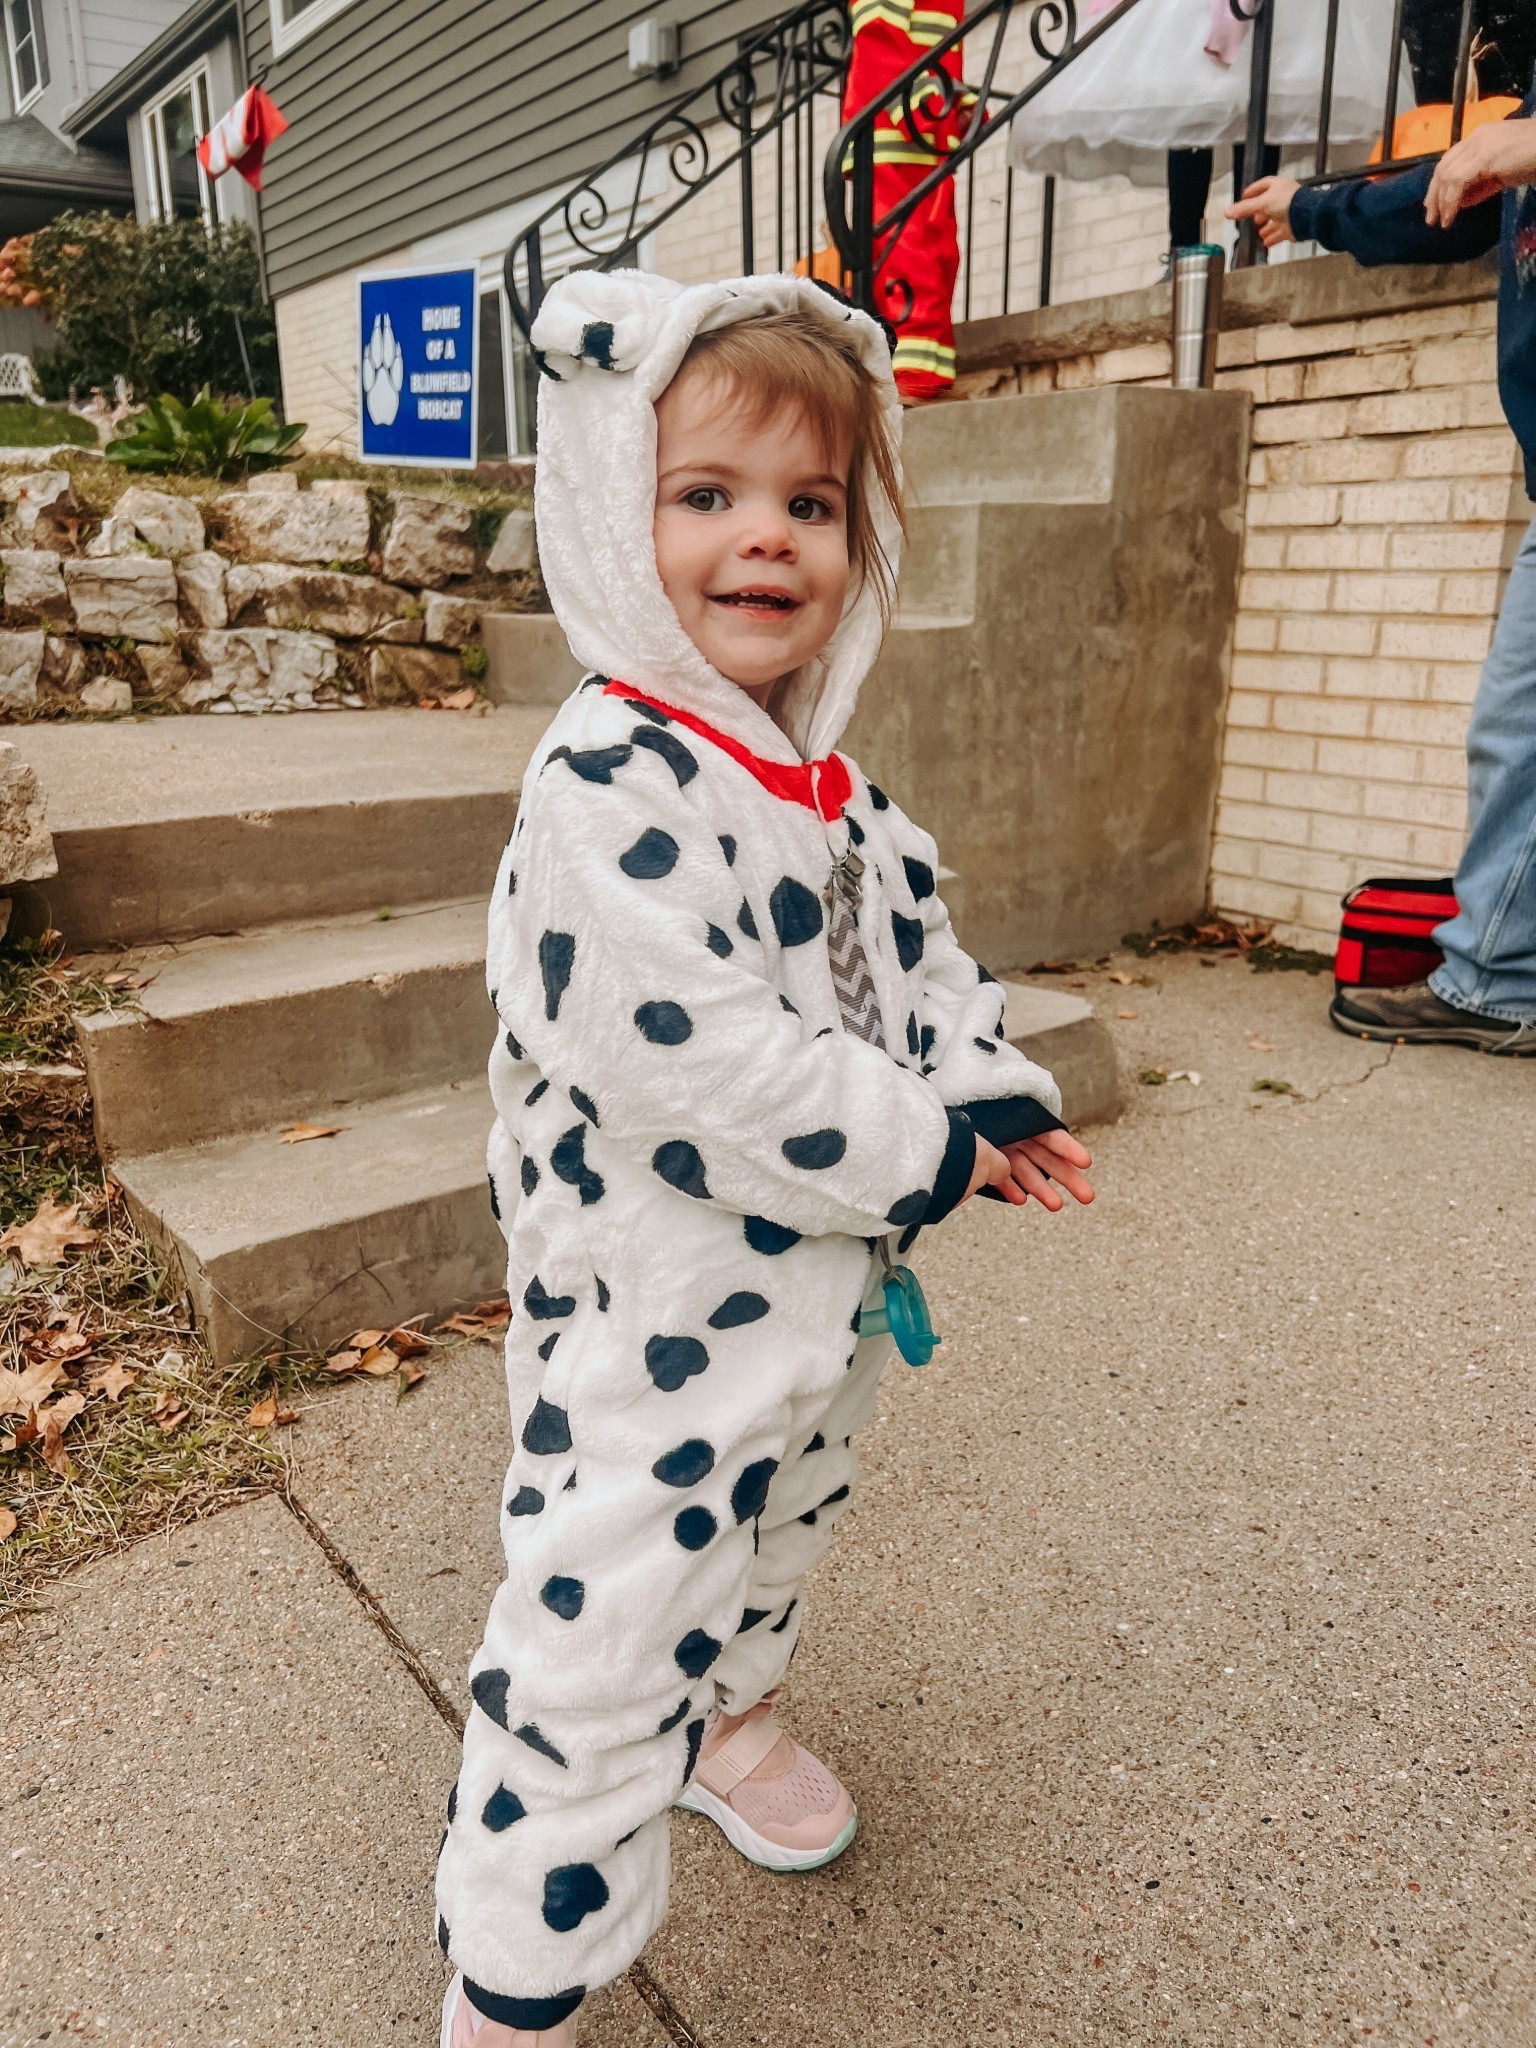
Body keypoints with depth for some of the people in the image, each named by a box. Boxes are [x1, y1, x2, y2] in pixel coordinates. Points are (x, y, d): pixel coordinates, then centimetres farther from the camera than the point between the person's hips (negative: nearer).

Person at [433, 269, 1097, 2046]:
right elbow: (689, 1057, -30)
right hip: (654, 1316, -9)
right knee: (597, 1645, 1)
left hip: (824, 1285, 9)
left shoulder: (827, 785, 5)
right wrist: (923, 1155, -20)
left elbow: (914, 949, 15)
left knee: (781, 1527, 30)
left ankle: (727, 1709, 60)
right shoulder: (608, 782, -24)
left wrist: (995, 1097, -2)